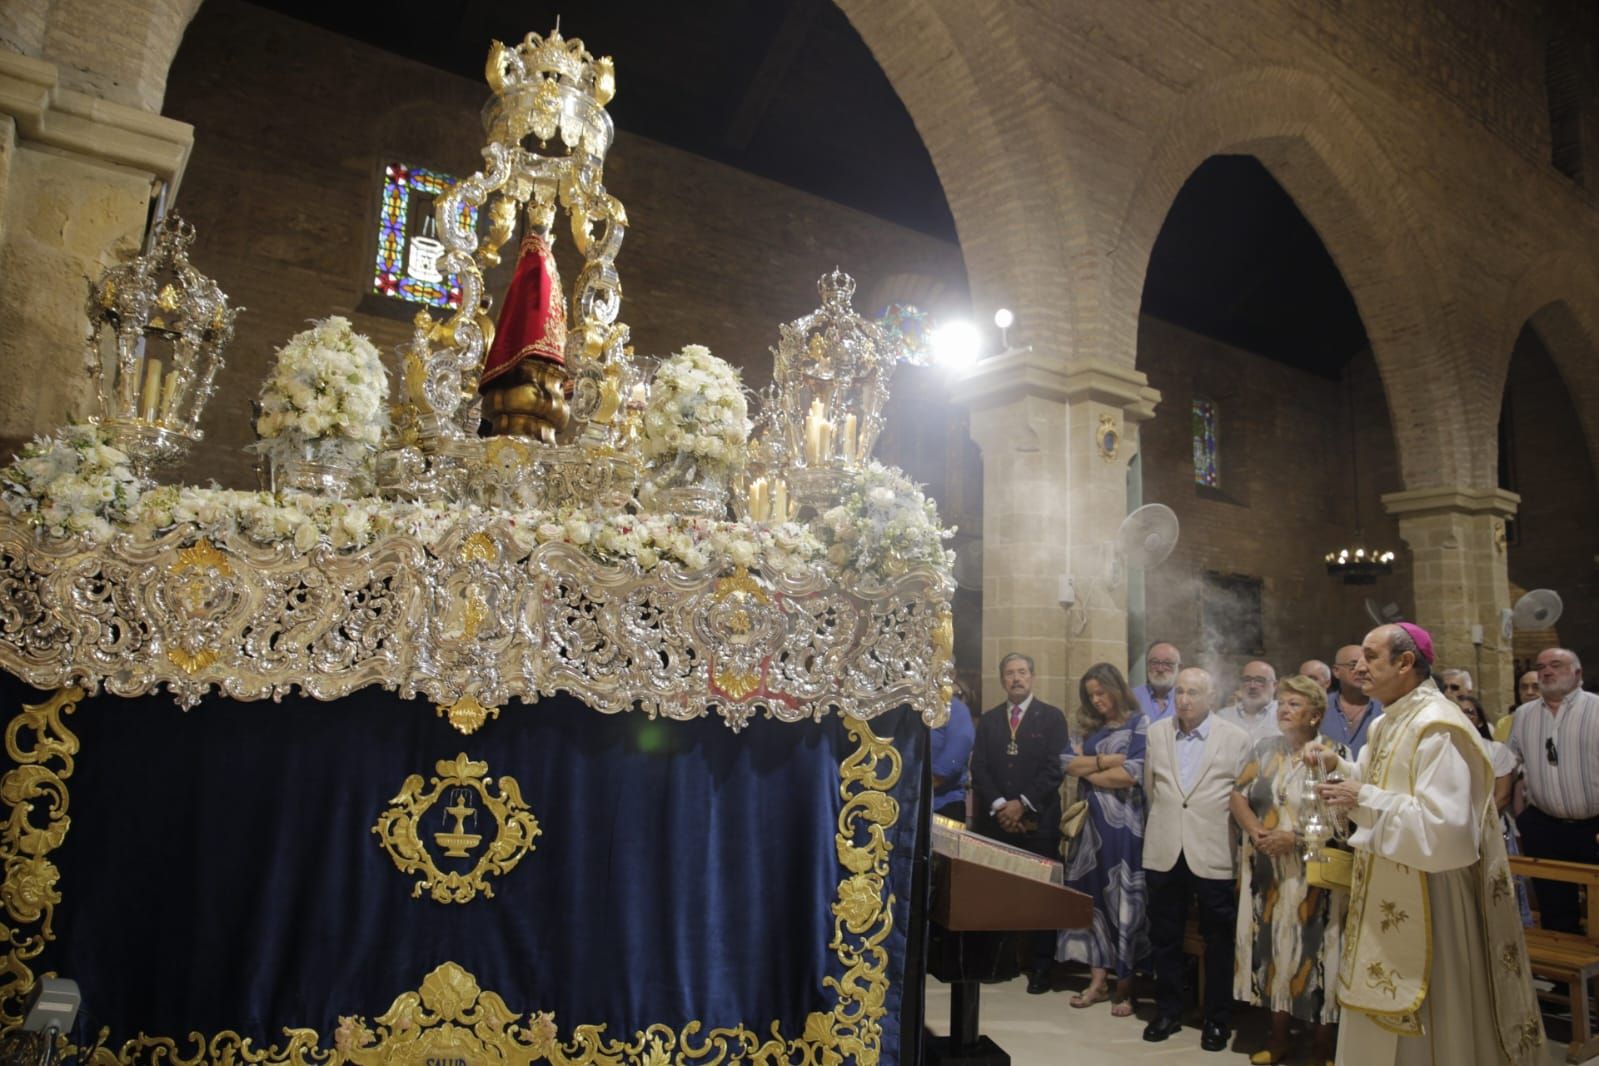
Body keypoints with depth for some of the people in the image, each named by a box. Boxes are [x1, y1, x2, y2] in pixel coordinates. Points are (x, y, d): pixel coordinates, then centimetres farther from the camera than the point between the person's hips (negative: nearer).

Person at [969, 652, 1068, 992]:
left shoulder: (1052, 717, 5)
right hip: (995, 821, 2)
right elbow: (978, 768, 6)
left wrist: (1023, 804, -11)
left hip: (1037, 821, -2)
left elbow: (1054, 768, -4)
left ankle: (1041, 968, 8)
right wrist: (999, 806, -7)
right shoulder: (988, 719, 14)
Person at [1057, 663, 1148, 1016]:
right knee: (1092, 895, 6)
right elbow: (1069, 764, 1)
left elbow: (1131, 775, -15)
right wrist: (1106, 761, -11)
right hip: (1090, 821, 5)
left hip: (1123, 822, -5)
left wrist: (1089, 771, -4)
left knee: (1122, 897, 1)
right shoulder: (1085, 726, 12)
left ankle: (1124, 983, 11)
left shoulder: (1139, 723, -5)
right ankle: (1099, 978, 14)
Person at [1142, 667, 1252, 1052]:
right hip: (1164, 853, 3)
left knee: (1218, 941, 9)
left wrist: (1245, 857, 1)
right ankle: (1168, 1011, 27)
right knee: (1164, 937, 12)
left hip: (1214, 855, -3)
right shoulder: (1156, 733, 4)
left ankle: (1217, 1020, 24)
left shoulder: (1236, 738, -5)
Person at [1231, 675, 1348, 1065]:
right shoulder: (1265, 749, 9)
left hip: (1314, 874, -4)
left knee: (1313, 950, 2)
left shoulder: (1335, 754, -5)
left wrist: (1296, 838, -19)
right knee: (1274, 946, 9)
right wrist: (1257, 832, -11)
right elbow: (1239, 796, 6)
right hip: (1267, 870, 4)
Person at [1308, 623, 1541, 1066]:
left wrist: (1365, 801, -23)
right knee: (1382, 1021, 19)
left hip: (1425, 902, -10)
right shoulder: (1389, 723, 10)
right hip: (1389, 902, 10)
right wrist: (1340, 767, 7)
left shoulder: (1437, 728, -21)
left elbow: (1447, 828, -29)